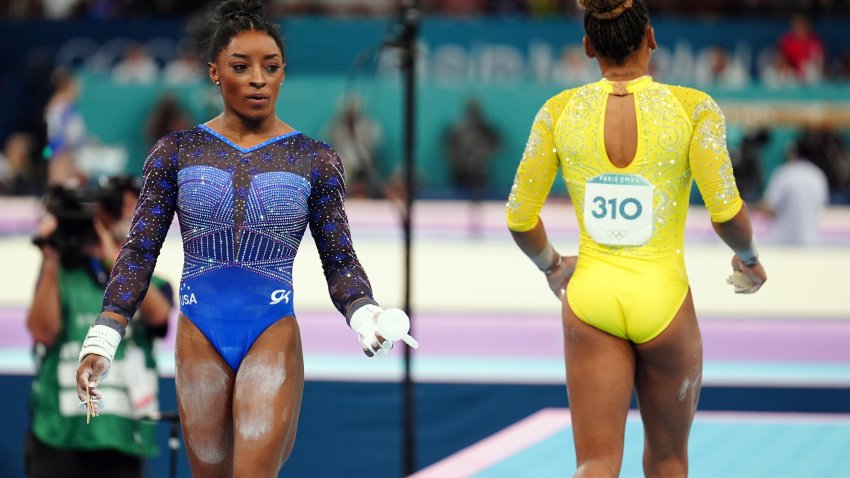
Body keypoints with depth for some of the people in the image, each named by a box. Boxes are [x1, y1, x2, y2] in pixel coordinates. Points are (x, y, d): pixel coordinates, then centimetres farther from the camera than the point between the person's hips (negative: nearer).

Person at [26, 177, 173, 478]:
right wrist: (51, 262, -12)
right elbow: (43, 331, -7)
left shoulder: (151, 285, 13)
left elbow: (157, 314, -10)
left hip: (123, 439, 2)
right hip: (59, 436, -2)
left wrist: (114, 256, -17)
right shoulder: (64, 274, 8)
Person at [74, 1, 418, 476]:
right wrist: (101, 340, -4)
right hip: (198, 339, 2)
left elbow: (340, 262, 3)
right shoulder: (177, 152, 3)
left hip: (274, 338, -2)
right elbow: (139, 253, 5)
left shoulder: (315, 159, 1)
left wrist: (366, 316, -18)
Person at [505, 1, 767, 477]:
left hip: (591, 298, 1)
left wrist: (551, 266, 22)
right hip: (664, 299, -1)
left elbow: (520, 218, 2)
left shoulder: (559, 112, -1)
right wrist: (749, 258, 9)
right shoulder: (694, 108, -7)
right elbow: (726, 212, -12)